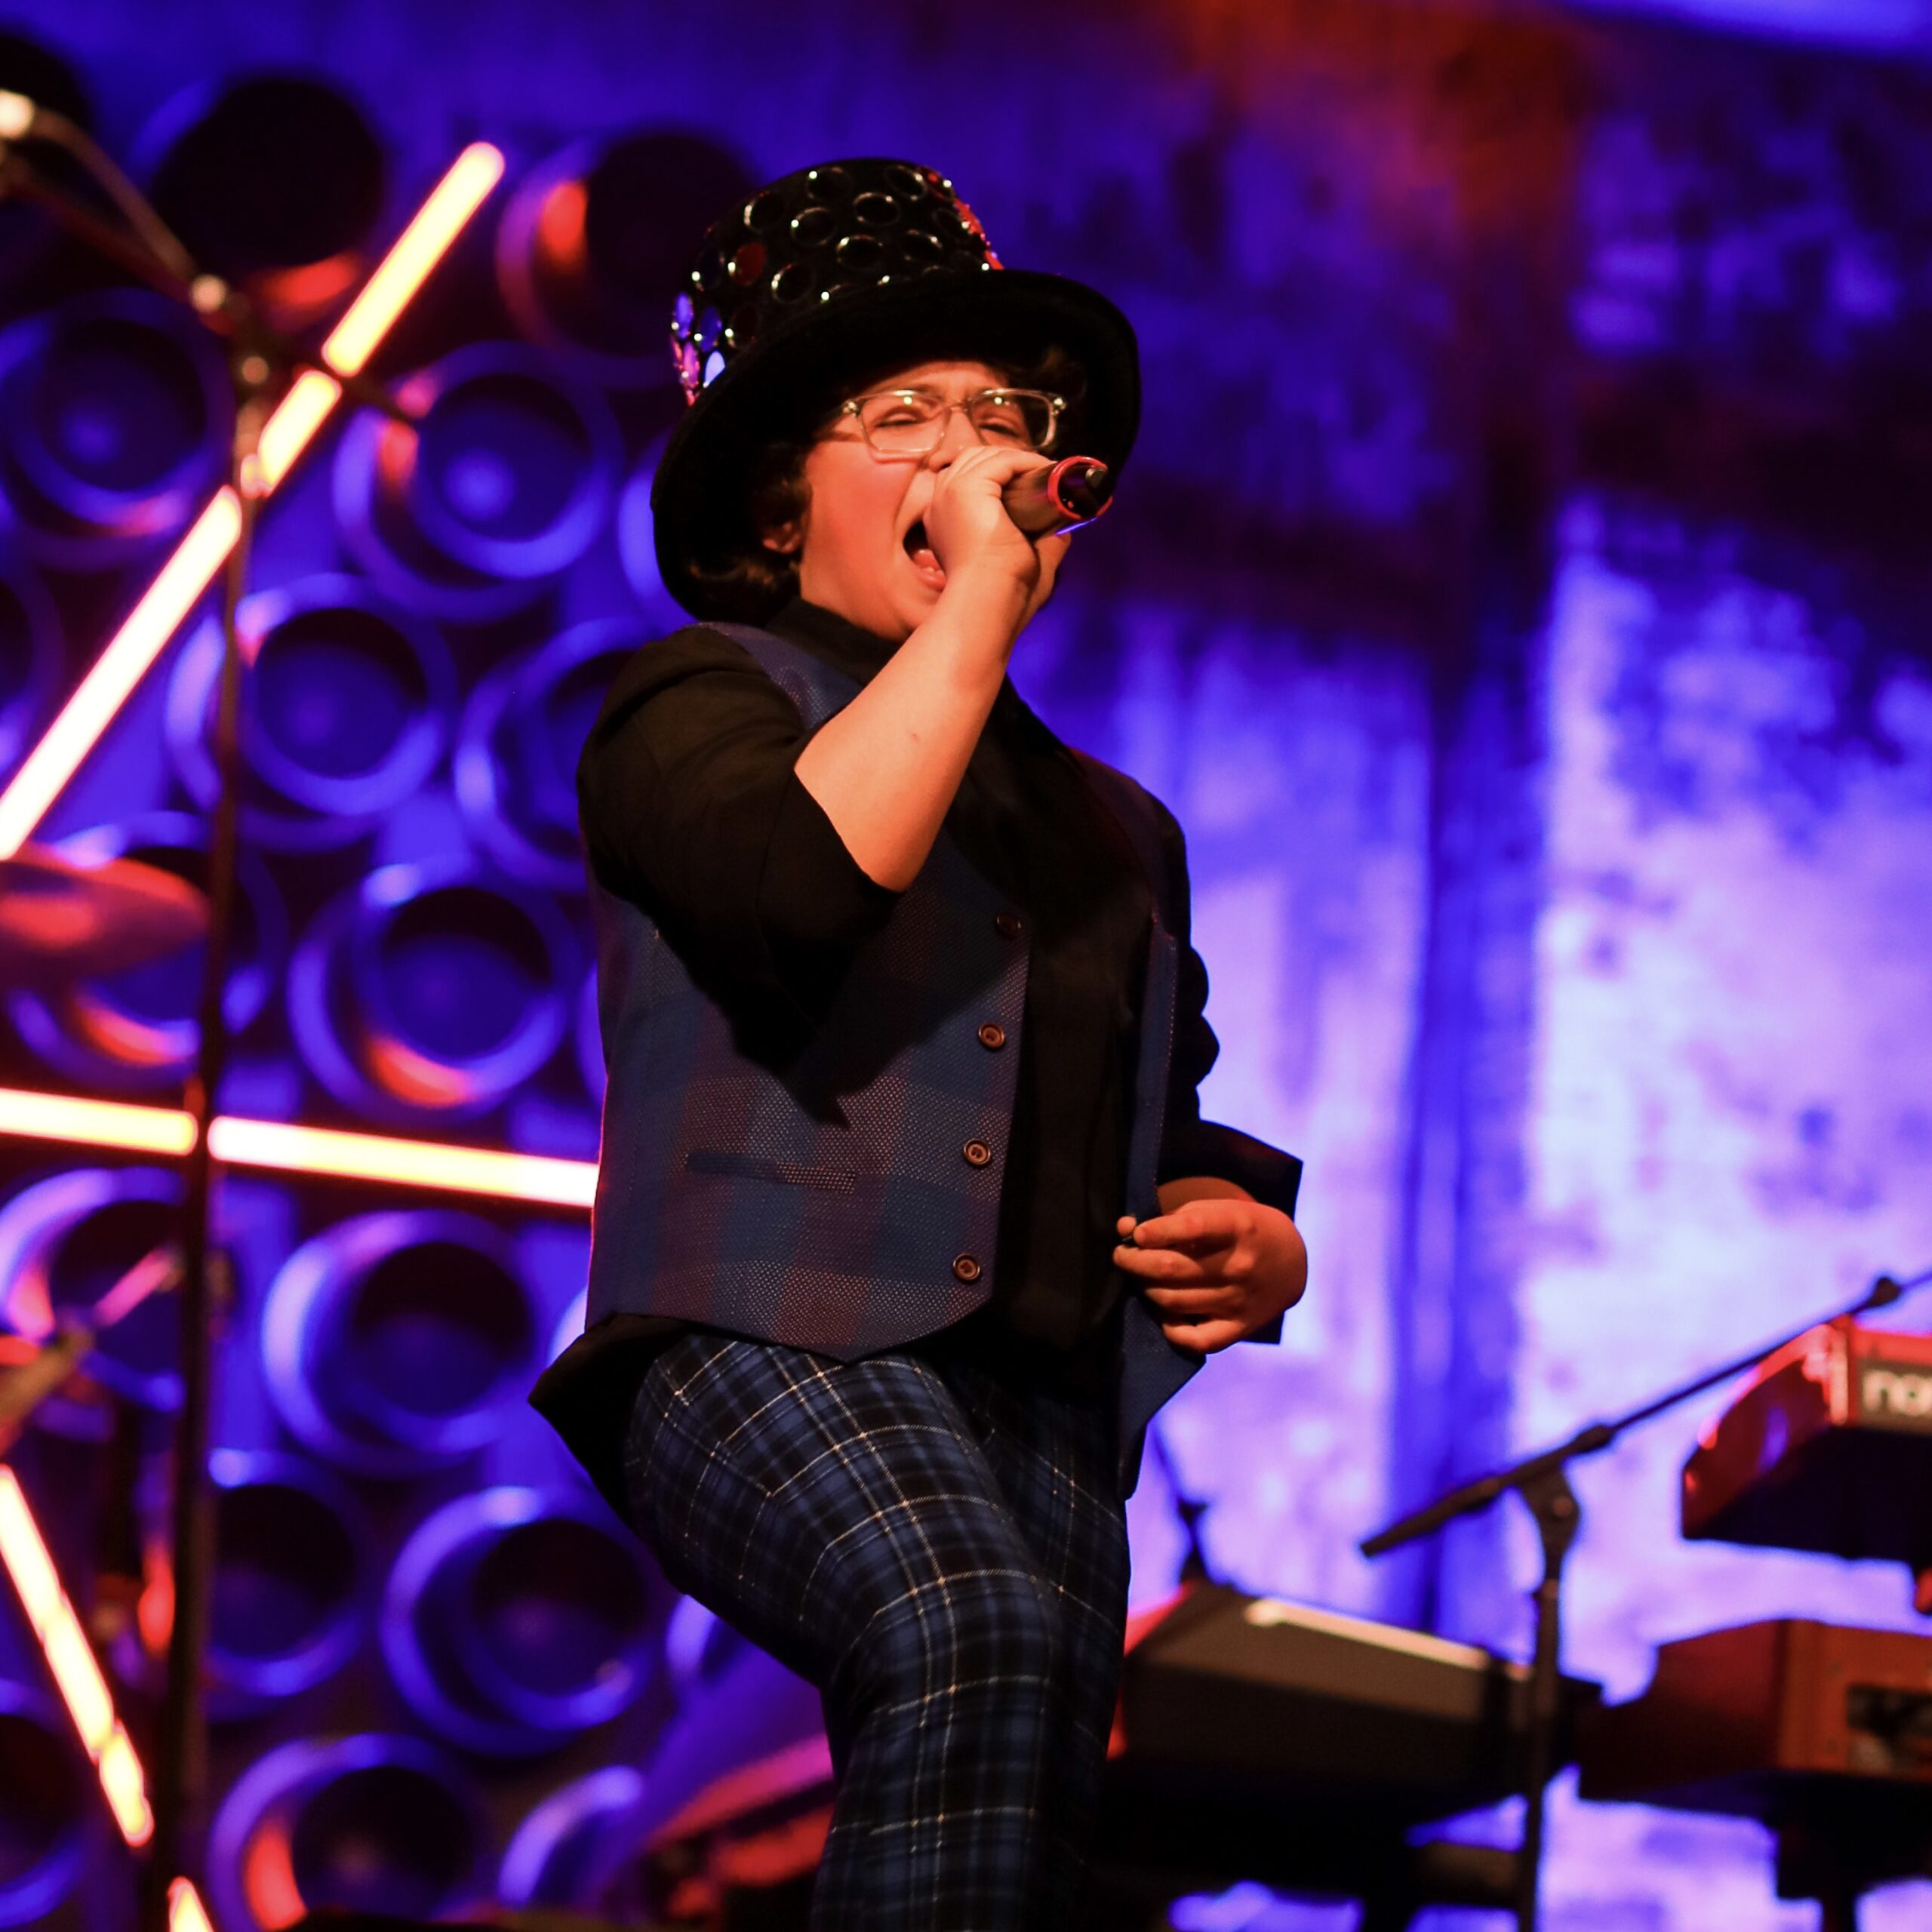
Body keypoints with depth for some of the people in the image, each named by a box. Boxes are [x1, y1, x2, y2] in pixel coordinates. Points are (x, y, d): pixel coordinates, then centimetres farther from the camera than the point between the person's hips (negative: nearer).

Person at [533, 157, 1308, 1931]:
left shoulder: (1115, 828, 31)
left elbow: (1184, 1145, 37)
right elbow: (806, 877, -12)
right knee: (978, 1633, -35)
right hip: (767, 1348, -5)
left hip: (1044, 1407, 5)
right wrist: (980, 596, -3)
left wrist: (1257, 1251, 13)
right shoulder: (703, 701, 13)